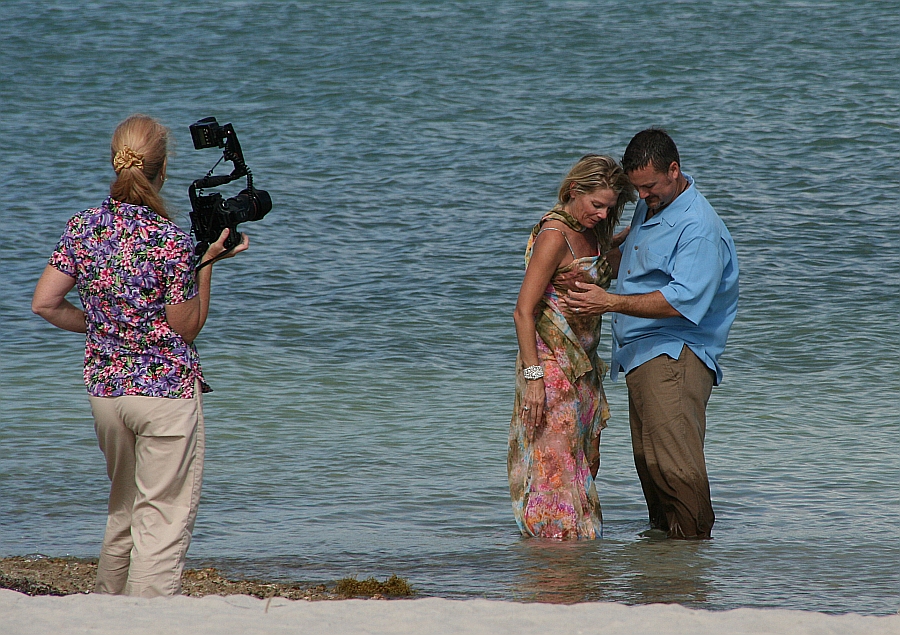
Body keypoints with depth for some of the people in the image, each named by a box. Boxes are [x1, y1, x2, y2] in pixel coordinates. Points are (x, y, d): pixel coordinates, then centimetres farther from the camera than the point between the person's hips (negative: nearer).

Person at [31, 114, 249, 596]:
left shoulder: (82, 227, -1)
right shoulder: (172, 241, -16)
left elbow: (44, 304, -1)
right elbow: (186, 327, -8)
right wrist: (207, 263, -3)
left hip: (104, 386, 6)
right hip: (167, 390, -6)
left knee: (123, 511, 23)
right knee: (164, 521, -1)